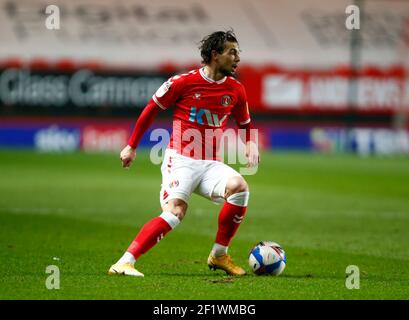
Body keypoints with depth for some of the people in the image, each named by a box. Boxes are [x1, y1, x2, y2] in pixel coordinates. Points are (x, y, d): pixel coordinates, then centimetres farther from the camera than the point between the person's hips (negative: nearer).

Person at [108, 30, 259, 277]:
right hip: (180, 159, -5)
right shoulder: (184, 82, -6)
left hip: (211, 164, 5)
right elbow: (151, 110, 5)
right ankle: (124, 263, -22)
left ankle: (219, 255, -7)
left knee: (239, 187, -24)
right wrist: (132, 146, 8)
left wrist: (251, 144, 3)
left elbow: (245, 124, 25)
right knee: (175, 212, -26)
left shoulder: (236, 90, 8)